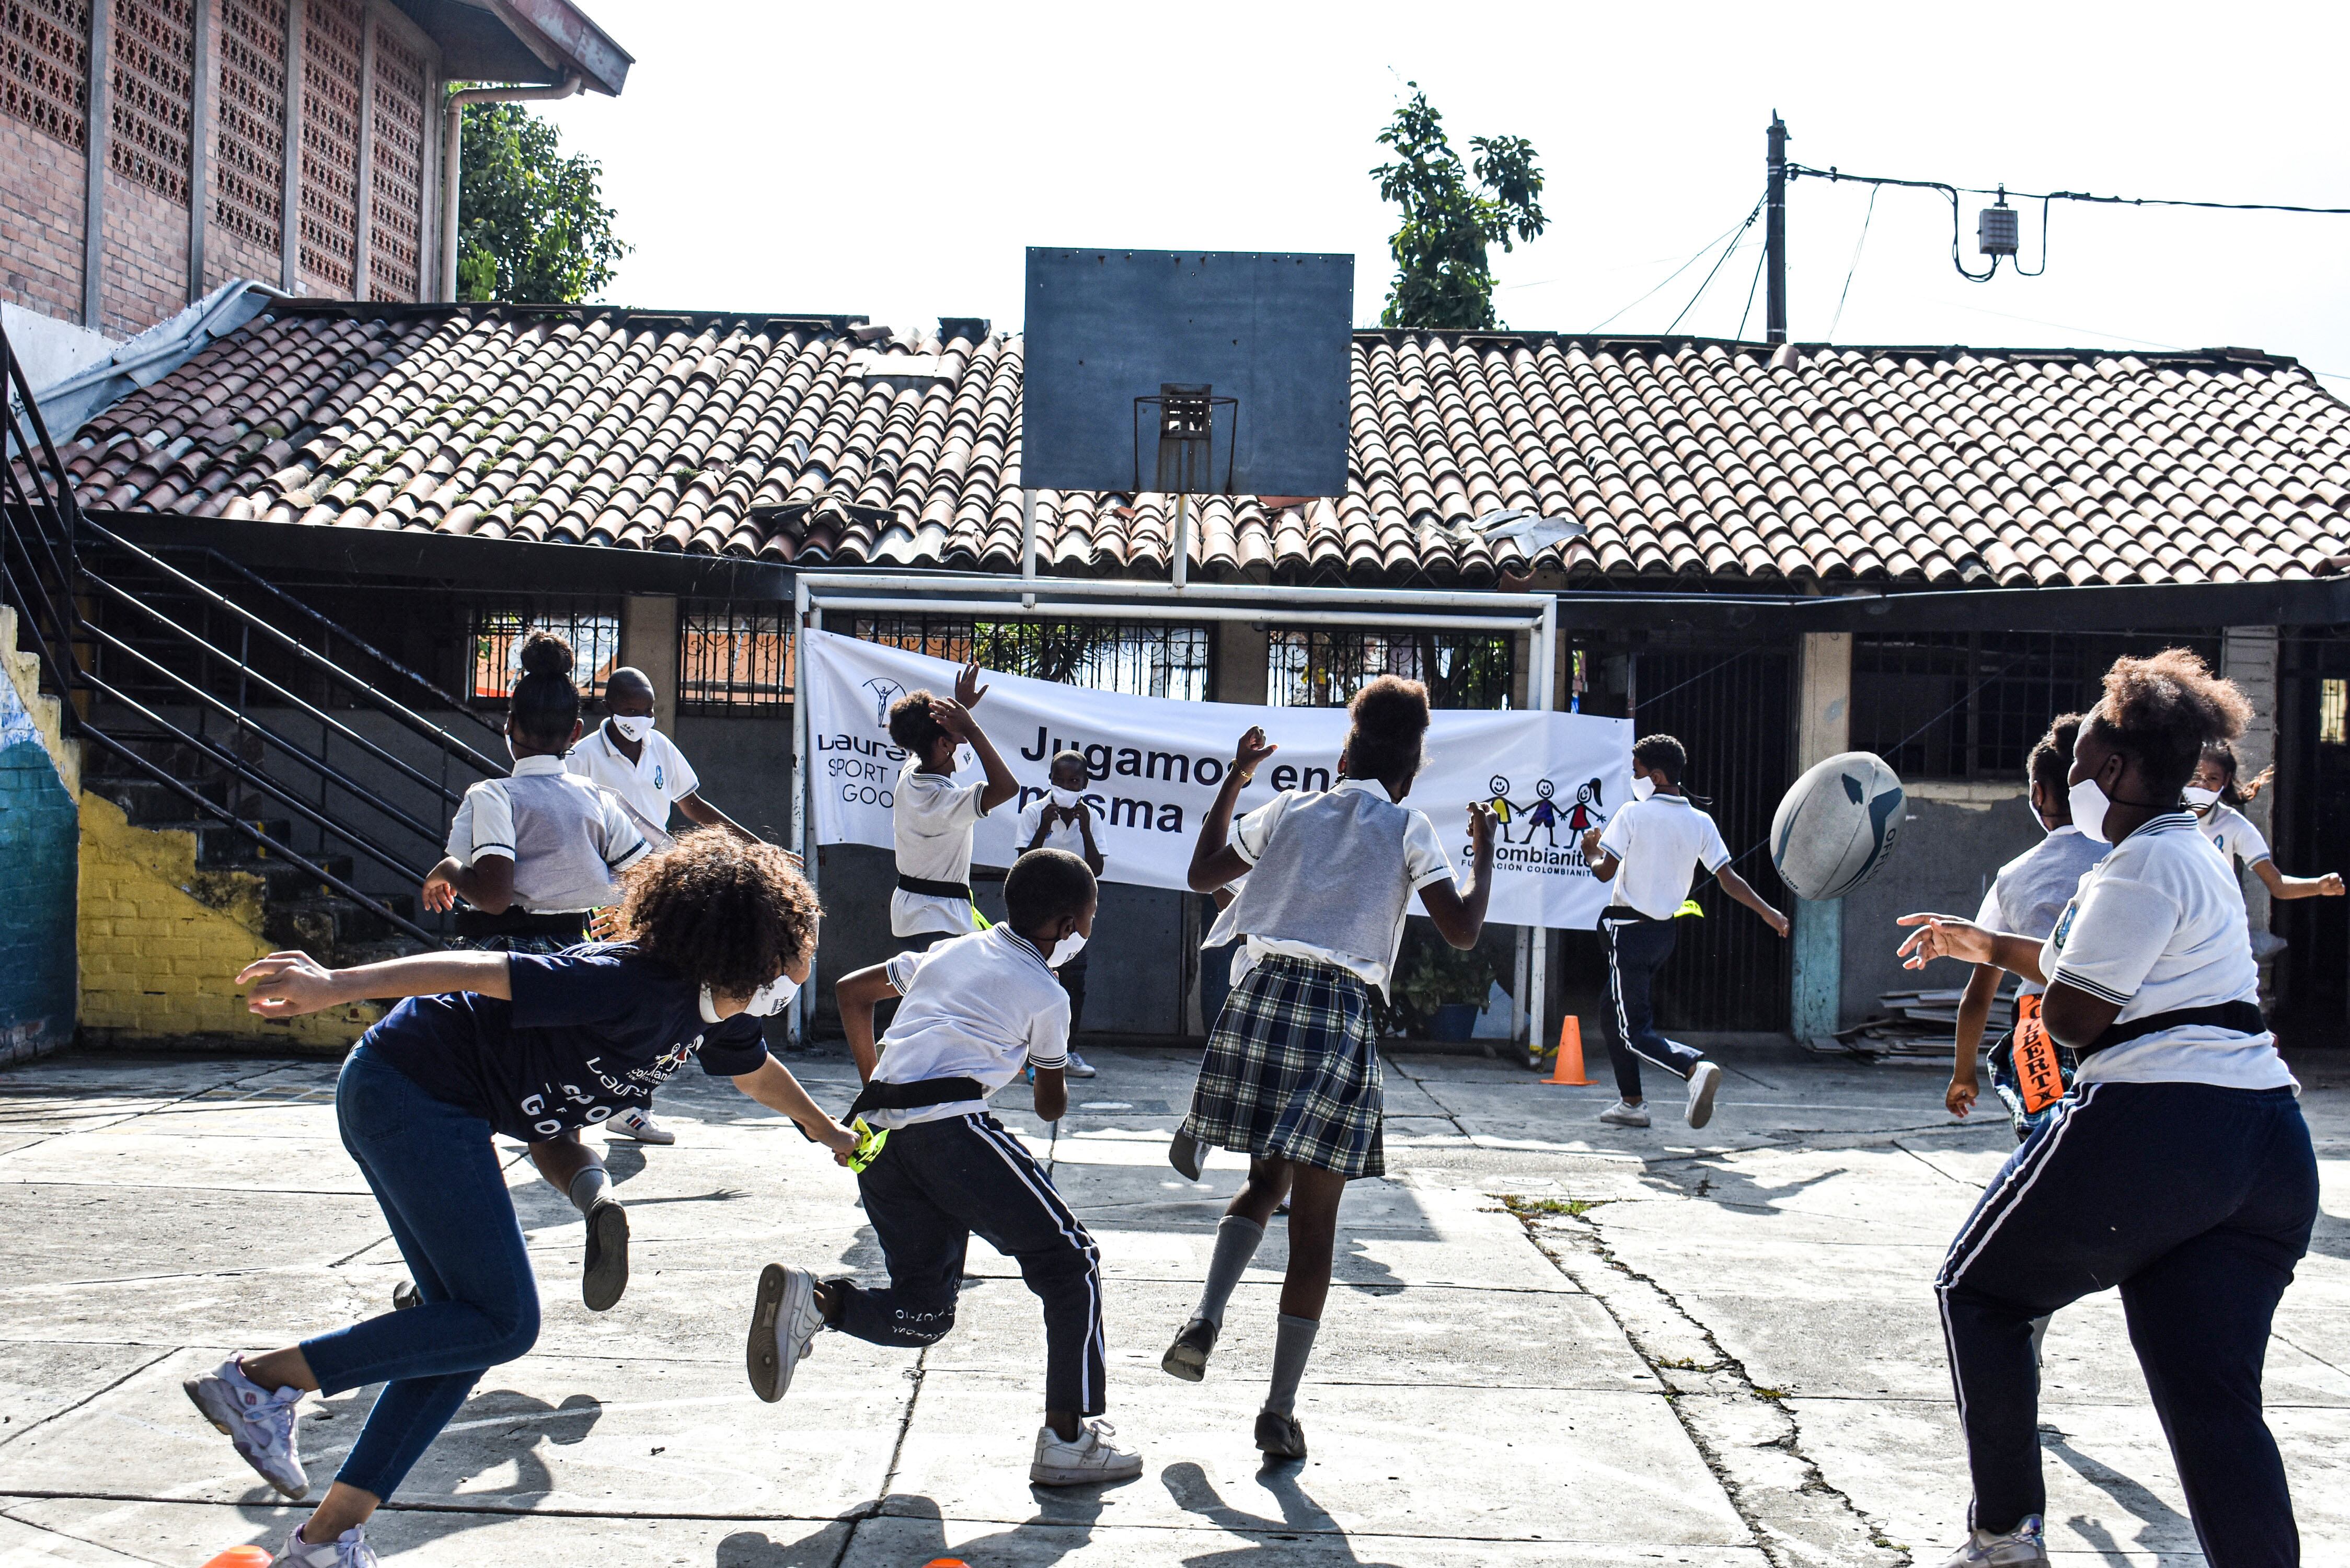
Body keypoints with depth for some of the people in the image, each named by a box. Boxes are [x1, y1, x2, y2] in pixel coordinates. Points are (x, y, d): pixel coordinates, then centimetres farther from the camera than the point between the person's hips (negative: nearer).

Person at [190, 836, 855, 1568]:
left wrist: (827, 1132, 43)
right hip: (415, 1091, -10)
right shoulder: (633, 987, -24)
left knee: (467, 1328, 8)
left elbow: (754, 1070, 28)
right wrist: (337, 986, -35)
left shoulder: (713, 1012, 5)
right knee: (503, 1323, -9)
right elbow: (486, 973, -29)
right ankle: (263, 1379, -5)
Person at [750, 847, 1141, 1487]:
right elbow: (1051, 1107, 21)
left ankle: (811, 1300, -11)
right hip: (950, 1126, -7)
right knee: (1069, 1262, 5)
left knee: (923, 1313, 15)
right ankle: (1068, 1440, 0)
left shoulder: (949, 952, 27)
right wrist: (1053, 1072, 44)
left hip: (878, 1139, 7)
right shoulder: (1045, 994, 10)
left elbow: (851, 992, 33)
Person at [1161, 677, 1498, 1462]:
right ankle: (1280, 1410, 8)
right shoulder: (1409, 829, 3)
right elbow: (1463, 932, -2)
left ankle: (1206, 1317, 3)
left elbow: (1202, 874, 24)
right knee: (1314, 1221, 5)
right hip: (1339, 1014, -3)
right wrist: (1483, 853, 13)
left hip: (1262, 997, 3)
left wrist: (1233, 779, 31)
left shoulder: (1289, 809, 13)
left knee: (1267, 1181, 25)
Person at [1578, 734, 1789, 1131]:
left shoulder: (1632, 813, -11)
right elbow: (1728, 878, 0)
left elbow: (1605, 871, -11)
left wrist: (1590, 852, 10)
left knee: (1637, 1032, -7)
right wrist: (1768, 913, 9)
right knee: (1613, 1009, 23)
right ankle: (1630, 1103, 25)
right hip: (1665, 931, 7)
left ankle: (1696, 1067, -33)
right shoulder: (1701, 823, 3)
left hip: (1631, 930, -7)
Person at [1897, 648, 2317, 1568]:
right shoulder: (2197, 857, 21)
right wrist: (1982, 944, 36)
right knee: (2215, 1403, 5)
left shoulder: (2141, 866, -10)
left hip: (2152, 1127, -9)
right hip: (2268, 1145, 9)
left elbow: (2070, 1016, -13)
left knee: (1980, 1293, 12)